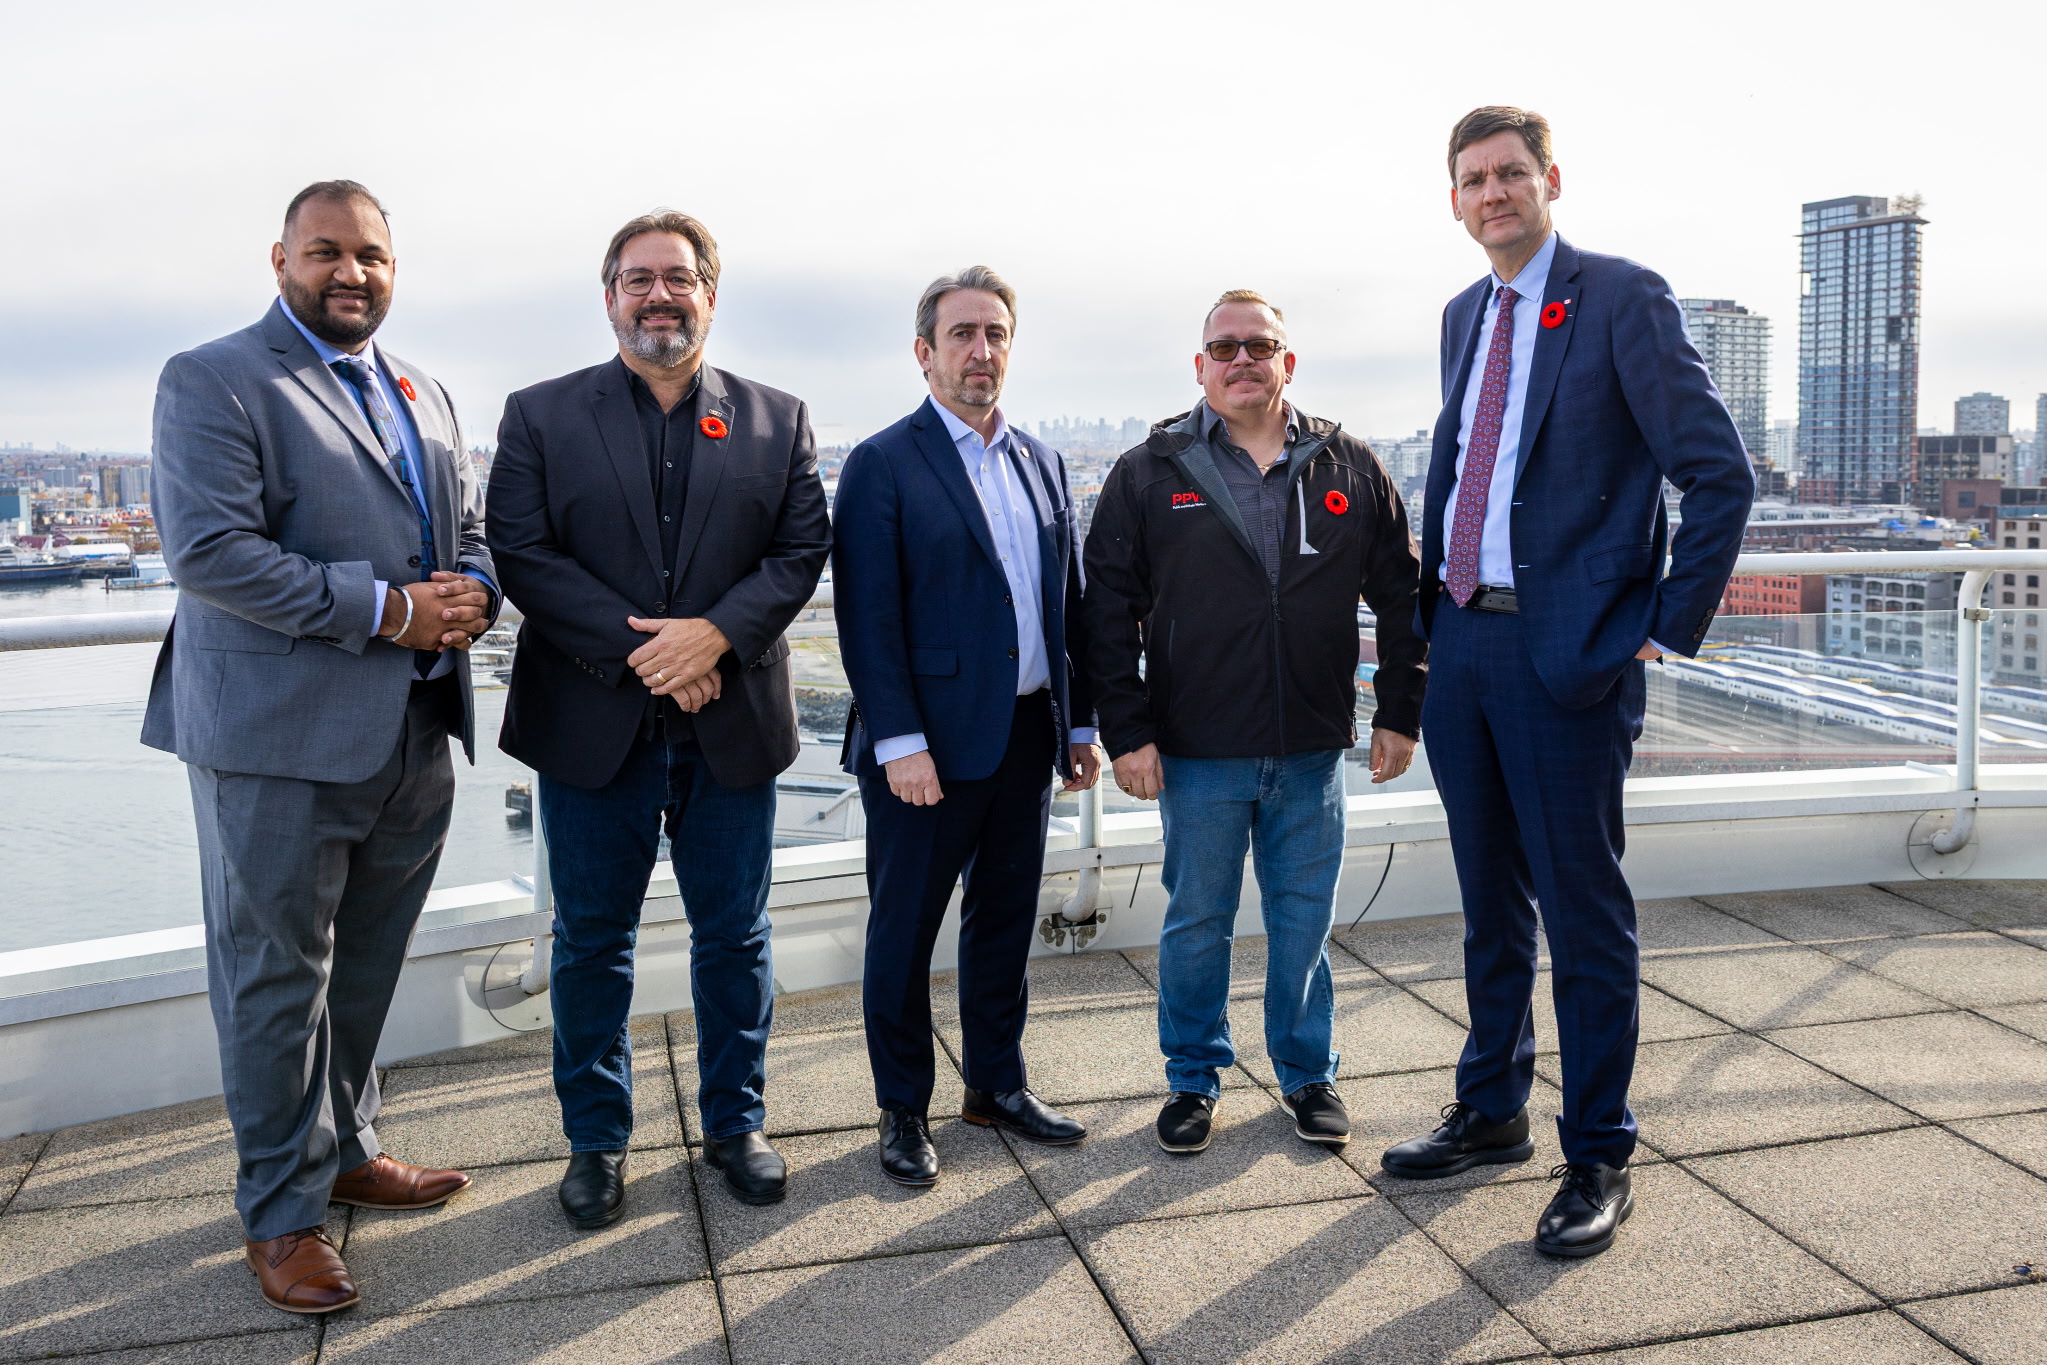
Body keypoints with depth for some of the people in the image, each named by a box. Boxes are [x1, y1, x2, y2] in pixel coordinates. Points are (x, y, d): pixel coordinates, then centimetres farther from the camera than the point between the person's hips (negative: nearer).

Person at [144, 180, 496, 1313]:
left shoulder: (424, 396, 17)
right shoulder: (211, 382, -6)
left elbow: (469, 529, 18)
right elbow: (208, 551, -18)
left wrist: (470, 596, -6)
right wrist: (385, 610, -20)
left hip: (415, 739, 7)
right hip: (280, 740, -6)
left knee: (365, 969, 18)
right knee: (276, 976, 5)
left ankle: (346, 1150, 37)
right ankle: (281, 1212, 20)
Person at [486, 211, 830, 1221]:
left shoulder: (777, 420, 7)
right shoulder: (541, 416, 3)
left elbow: (802, 551, 0)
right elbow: (521, 555, -7)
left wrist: (714, 633, -17)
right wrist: (637, 649, -16)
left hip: (732, 722, 1)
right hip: (593, 722, -1)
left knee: (734, 938, 11)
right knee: (591, 940, 10)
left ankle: (735, 1125, 29)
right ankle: (596, 1138, 27)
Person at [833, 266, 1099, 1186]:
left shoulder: (1040, 463, 13)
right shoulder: (883, 465, -6)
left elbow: (1068, 601, 14)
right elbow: (868, 617, -12)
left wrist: (1081, 723, 11)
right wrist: (900, 742, -18)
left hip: (1028, 736, 6)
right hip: (929, 743, -5)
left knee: (1005, 921, 16)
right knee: (903, 931, 5)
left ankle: (997, 1085, 32)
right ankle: (903, 1112, 21)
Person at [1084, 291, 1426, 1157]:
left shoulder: (1349, 468, 5)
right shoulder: (1148, 474, 0)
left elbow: (1402, 594, 9)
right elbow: (1109, 609, -1)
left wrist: (1399, 712, 4)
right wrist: (1126, 730, -7)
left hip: (1312, 749, 2)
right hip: (1197, 755, -1)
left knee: (1304, 922, 12)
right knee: (1197, 922, 10)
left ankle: (1308, 1072, 30)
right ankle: (1194, 1078, 27)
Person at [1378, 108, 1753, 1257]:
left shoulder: (1623, 298, -6)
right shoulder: (1466, 316, 15)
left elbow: (1720, 473, -9)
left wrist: (1668, 631, -11)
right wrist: (1433, 606, 13)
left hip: (1570, 654, -7)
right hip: (1463, 644, 7)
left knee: (1585, 914, 2)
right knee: (1491, 901, 17)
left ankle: (1600, 1161, 16)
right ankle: (1492, 1112, 32)